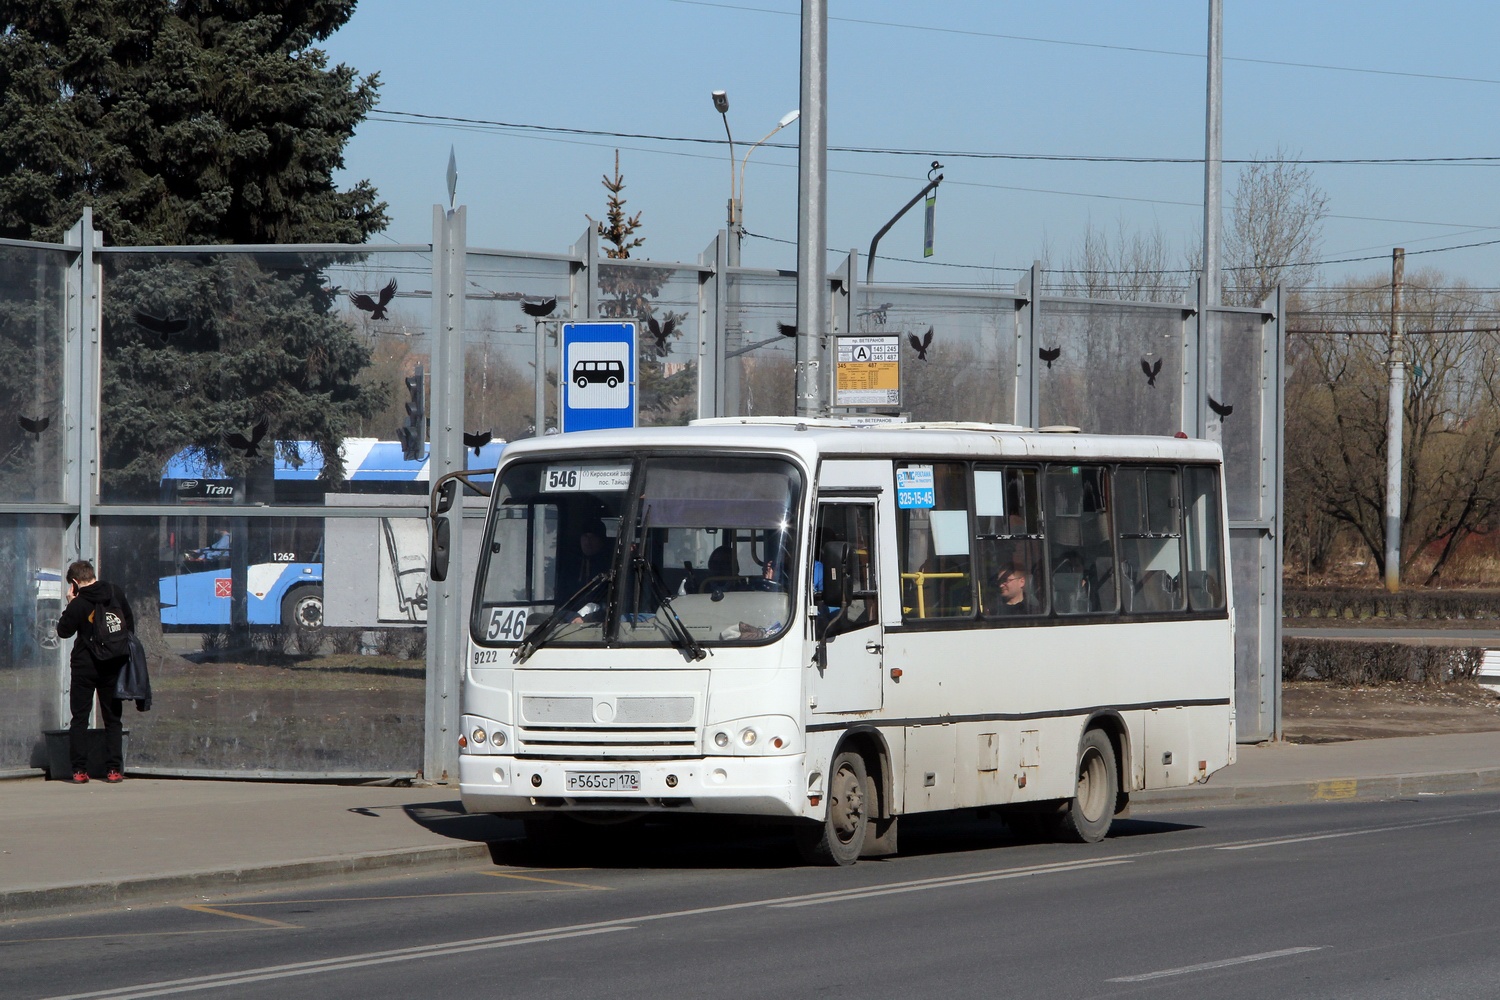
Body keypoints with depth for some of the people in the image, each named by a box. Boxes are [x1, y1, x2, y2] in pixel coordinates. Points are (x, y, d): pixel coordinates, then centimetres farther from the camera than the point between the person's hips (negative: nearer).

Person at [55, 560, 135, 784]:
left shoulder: (78, 603, -13)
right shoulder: (116, 593, -1)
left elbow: (63, 631, -2)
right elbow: (130, 624, 9)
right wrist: (123, 650, 18)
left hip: (85, 666, -3)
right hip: (113, 665, 3)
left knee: (79, 718, 5)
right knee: (112, 719, 8)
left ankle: (79, 769, -2)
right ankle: (113, 769, 0)